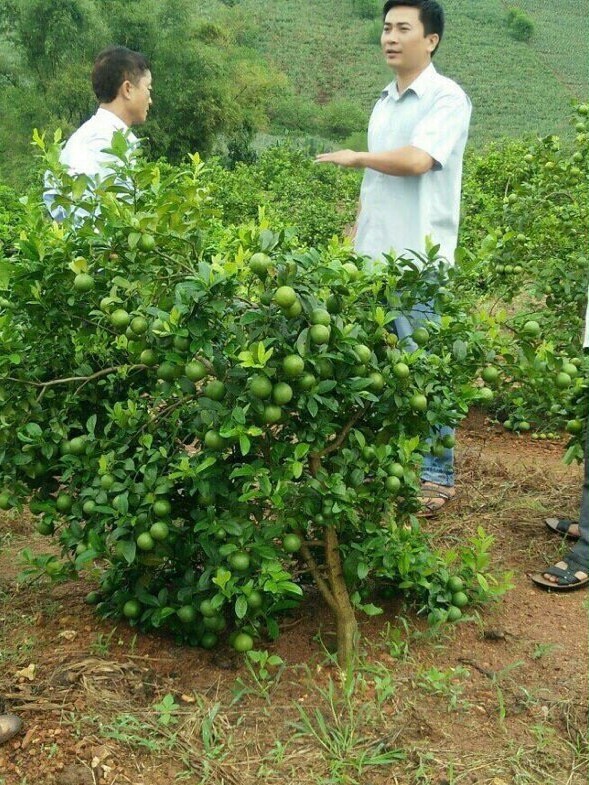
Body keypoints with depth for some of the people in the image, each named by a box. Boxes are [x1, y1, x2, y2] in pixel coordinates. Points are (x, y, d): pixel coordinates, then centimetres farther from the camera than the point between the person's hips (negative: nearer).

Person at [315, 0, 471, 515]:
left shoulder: (448, 98, -7)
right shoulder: (384, 101, 16)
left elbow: (415, 160, -22)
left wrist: (355, 157, -8)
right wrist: (355, 234, 17)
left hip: (419, 261, -7)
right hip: (373, 258, 7)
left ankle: (436, 476, 10)